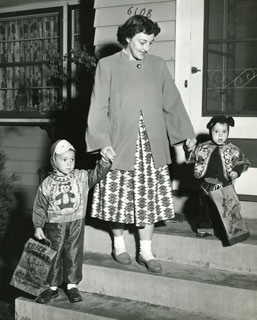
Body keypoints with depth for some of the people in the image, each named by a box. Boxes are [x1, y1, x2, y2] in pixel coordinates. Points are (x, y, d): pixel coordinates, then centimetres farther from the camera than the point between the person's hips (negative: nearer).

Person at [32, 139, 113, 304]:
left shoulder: (81, 177, -1)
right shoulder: (47, 184, -3)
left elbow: (97, 174, -12)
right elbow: (40, 207, 1)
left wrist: (105, 162, -30)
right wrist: (38, 226, -1)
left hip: (76, 224, 0)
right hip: (54, 225, 0)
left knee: (74, 254, 7)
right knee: (53, 255, 7)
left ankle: (72, 285, 21)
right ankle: (52, 287, 21)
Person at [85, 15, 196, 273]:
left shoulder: (158, 65, 9)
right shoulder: (107, 65, -1)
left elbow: (172, 103, 12)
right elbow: (98, 108, -5)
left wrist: (187, 133, 7)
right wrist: (103, 142, -14)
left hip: (152, 145, 3)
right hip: (119, 145, -2)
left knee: (150, 197, 5)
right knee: (118, 197, 5)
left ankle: (146, 251, 16)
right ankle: (119, 245, 25)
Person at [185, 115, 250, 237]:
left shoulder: (232, 150, -1)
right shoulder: (203, 147, 3)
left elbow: (243, 162, 3)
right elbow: (190, 159, 9)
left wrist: (237, 170, -14)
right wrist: (189, 150, -11)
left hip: (224, 186, -2)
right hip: (207, 185, 2)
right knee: (205, 207, 12)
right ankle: (203, 227, 26)